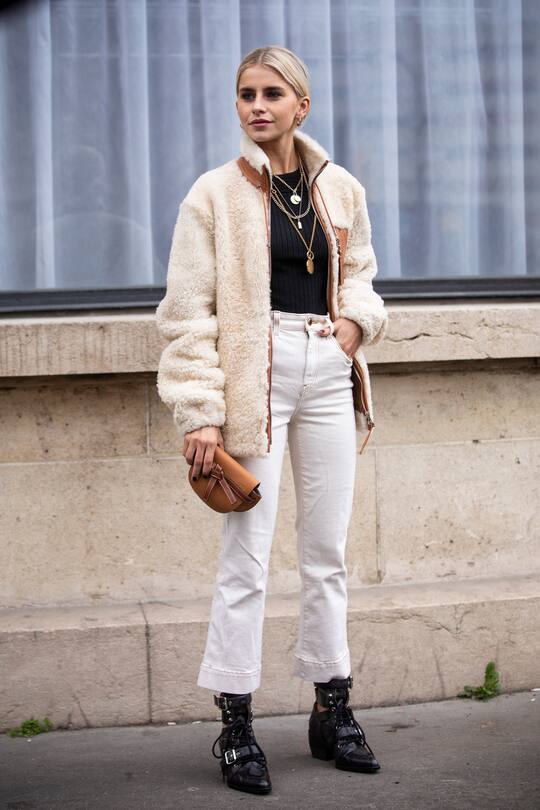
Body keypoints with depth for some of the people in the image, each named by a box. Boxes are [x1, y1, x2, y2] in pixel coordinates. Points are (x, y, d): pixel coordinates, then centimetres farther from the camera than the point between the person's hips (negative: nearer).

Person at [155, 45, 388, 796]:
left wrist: (356, 318, -1)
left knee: (327, 549, 10)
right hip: (255, 375, -4)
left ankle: (332, 708, 21)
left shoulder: (341, 189, 9)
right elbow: (188, 313, -5)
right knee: (247, 555, -4)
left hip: (329, 371, 4)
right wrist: (199, 412, -12)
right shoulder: (215, 194, -3)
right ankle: (236, 724, 5)